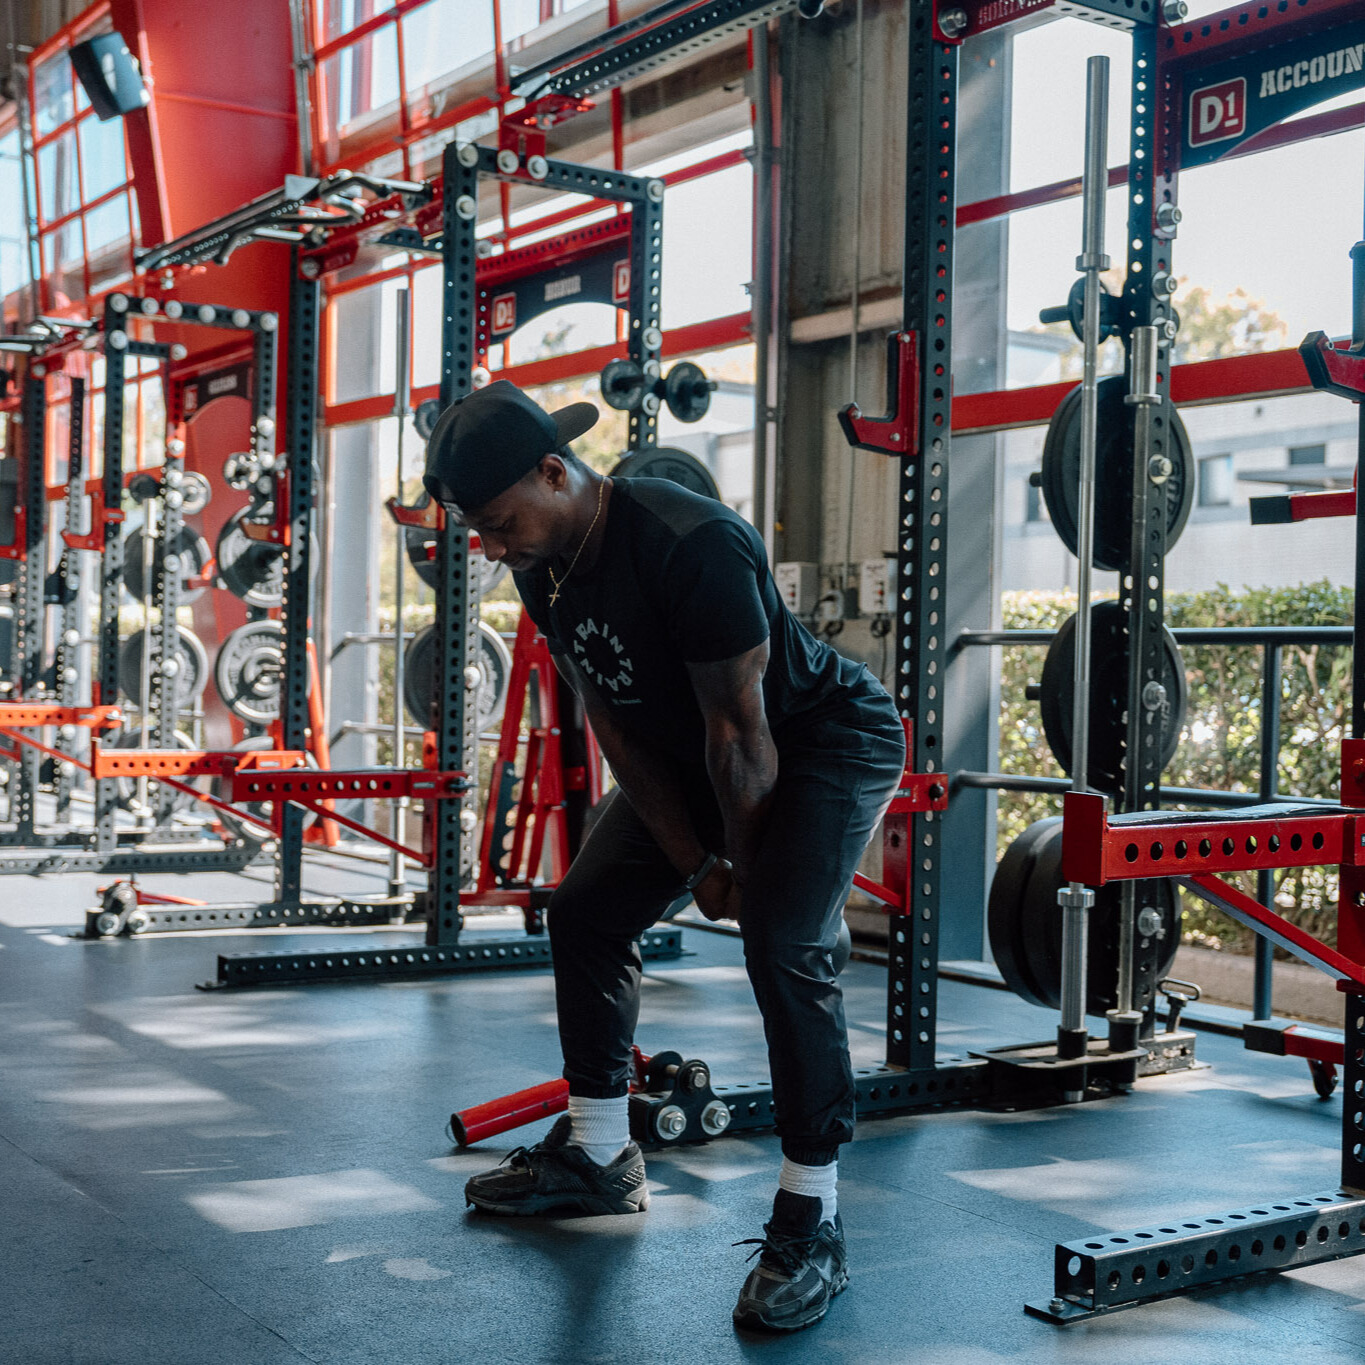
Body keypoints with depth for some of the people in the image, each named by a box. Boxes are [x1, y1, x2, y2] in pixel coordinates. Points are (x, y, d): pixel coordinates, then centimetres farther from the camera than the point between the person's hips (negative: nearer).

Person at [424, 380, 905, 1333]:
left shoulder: (691, 547, -35)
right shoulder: (544, 572, -9)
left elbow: (741, 735, -27)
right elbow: (615, 725, -2)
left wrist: (742, 864, -14)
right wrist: (693, 861, -2)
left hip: (829, 742, -8)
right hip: (693, 756, 9)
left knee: (783, 944, -25)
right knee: (586, 912, 7)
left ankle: (811, 1223, -14)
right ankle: (598, 1158, 22)